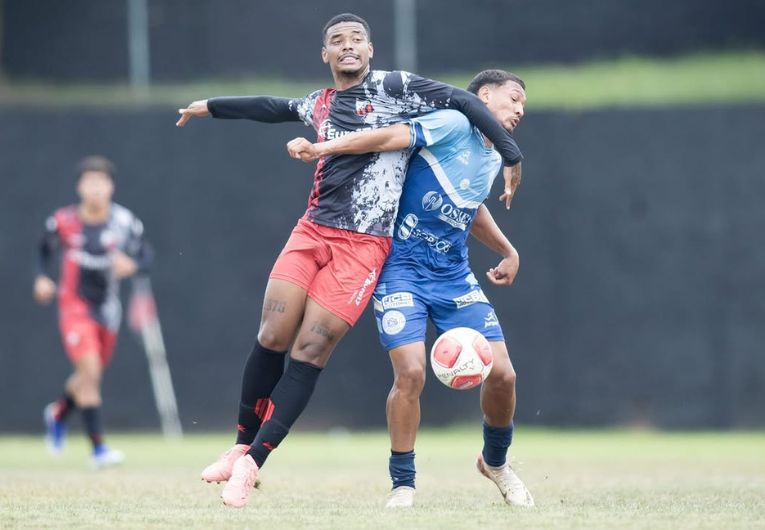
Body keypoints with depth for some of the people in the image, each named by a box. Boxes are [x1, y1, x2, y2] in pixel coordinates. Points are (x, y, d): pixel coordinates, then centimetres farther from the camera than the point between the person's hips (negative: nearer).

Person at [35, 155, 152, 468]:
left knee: (91, 376, 18)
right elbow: (46, 249, 10)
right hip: (75, 304, -3)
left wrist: (132, 265, -28)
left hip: (107, 309, 3)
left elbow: (145, 255, -6)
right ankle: (98, 448, -18)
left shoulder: (124, 223, -8)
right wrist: (42, 278, -5)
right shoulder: (63, 222, -8)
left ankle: (59, 413, 52)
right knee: (90, 369, -21)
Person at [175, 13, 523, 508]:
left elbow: (465, 102, -2)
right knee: (271, 339, -7)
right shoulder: (319, 105, 15)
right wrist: (210, 107, 46)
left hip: (363, 245, -4)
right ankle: (243, 445, 11)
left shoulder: (395, 87, -1)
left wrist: (511, 156, -5)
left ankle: (253, 463, -5)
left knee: (310, 352, -9)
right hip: (312, 231, 4)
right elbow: (275, 108, 35)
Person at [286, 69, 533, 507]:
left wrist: (507, 250, 42)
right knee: (411, 373, -20)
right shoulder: (455, 124, -10)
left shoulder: (492, 159, 13)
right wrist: (321, 149, -32)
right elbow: (389, 137, -21)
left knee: (502, 373, -4)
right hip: (403, 270, -7)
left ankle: (496, 462, 24)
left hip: (455, 276, 7)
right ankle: (403, 484, -2)